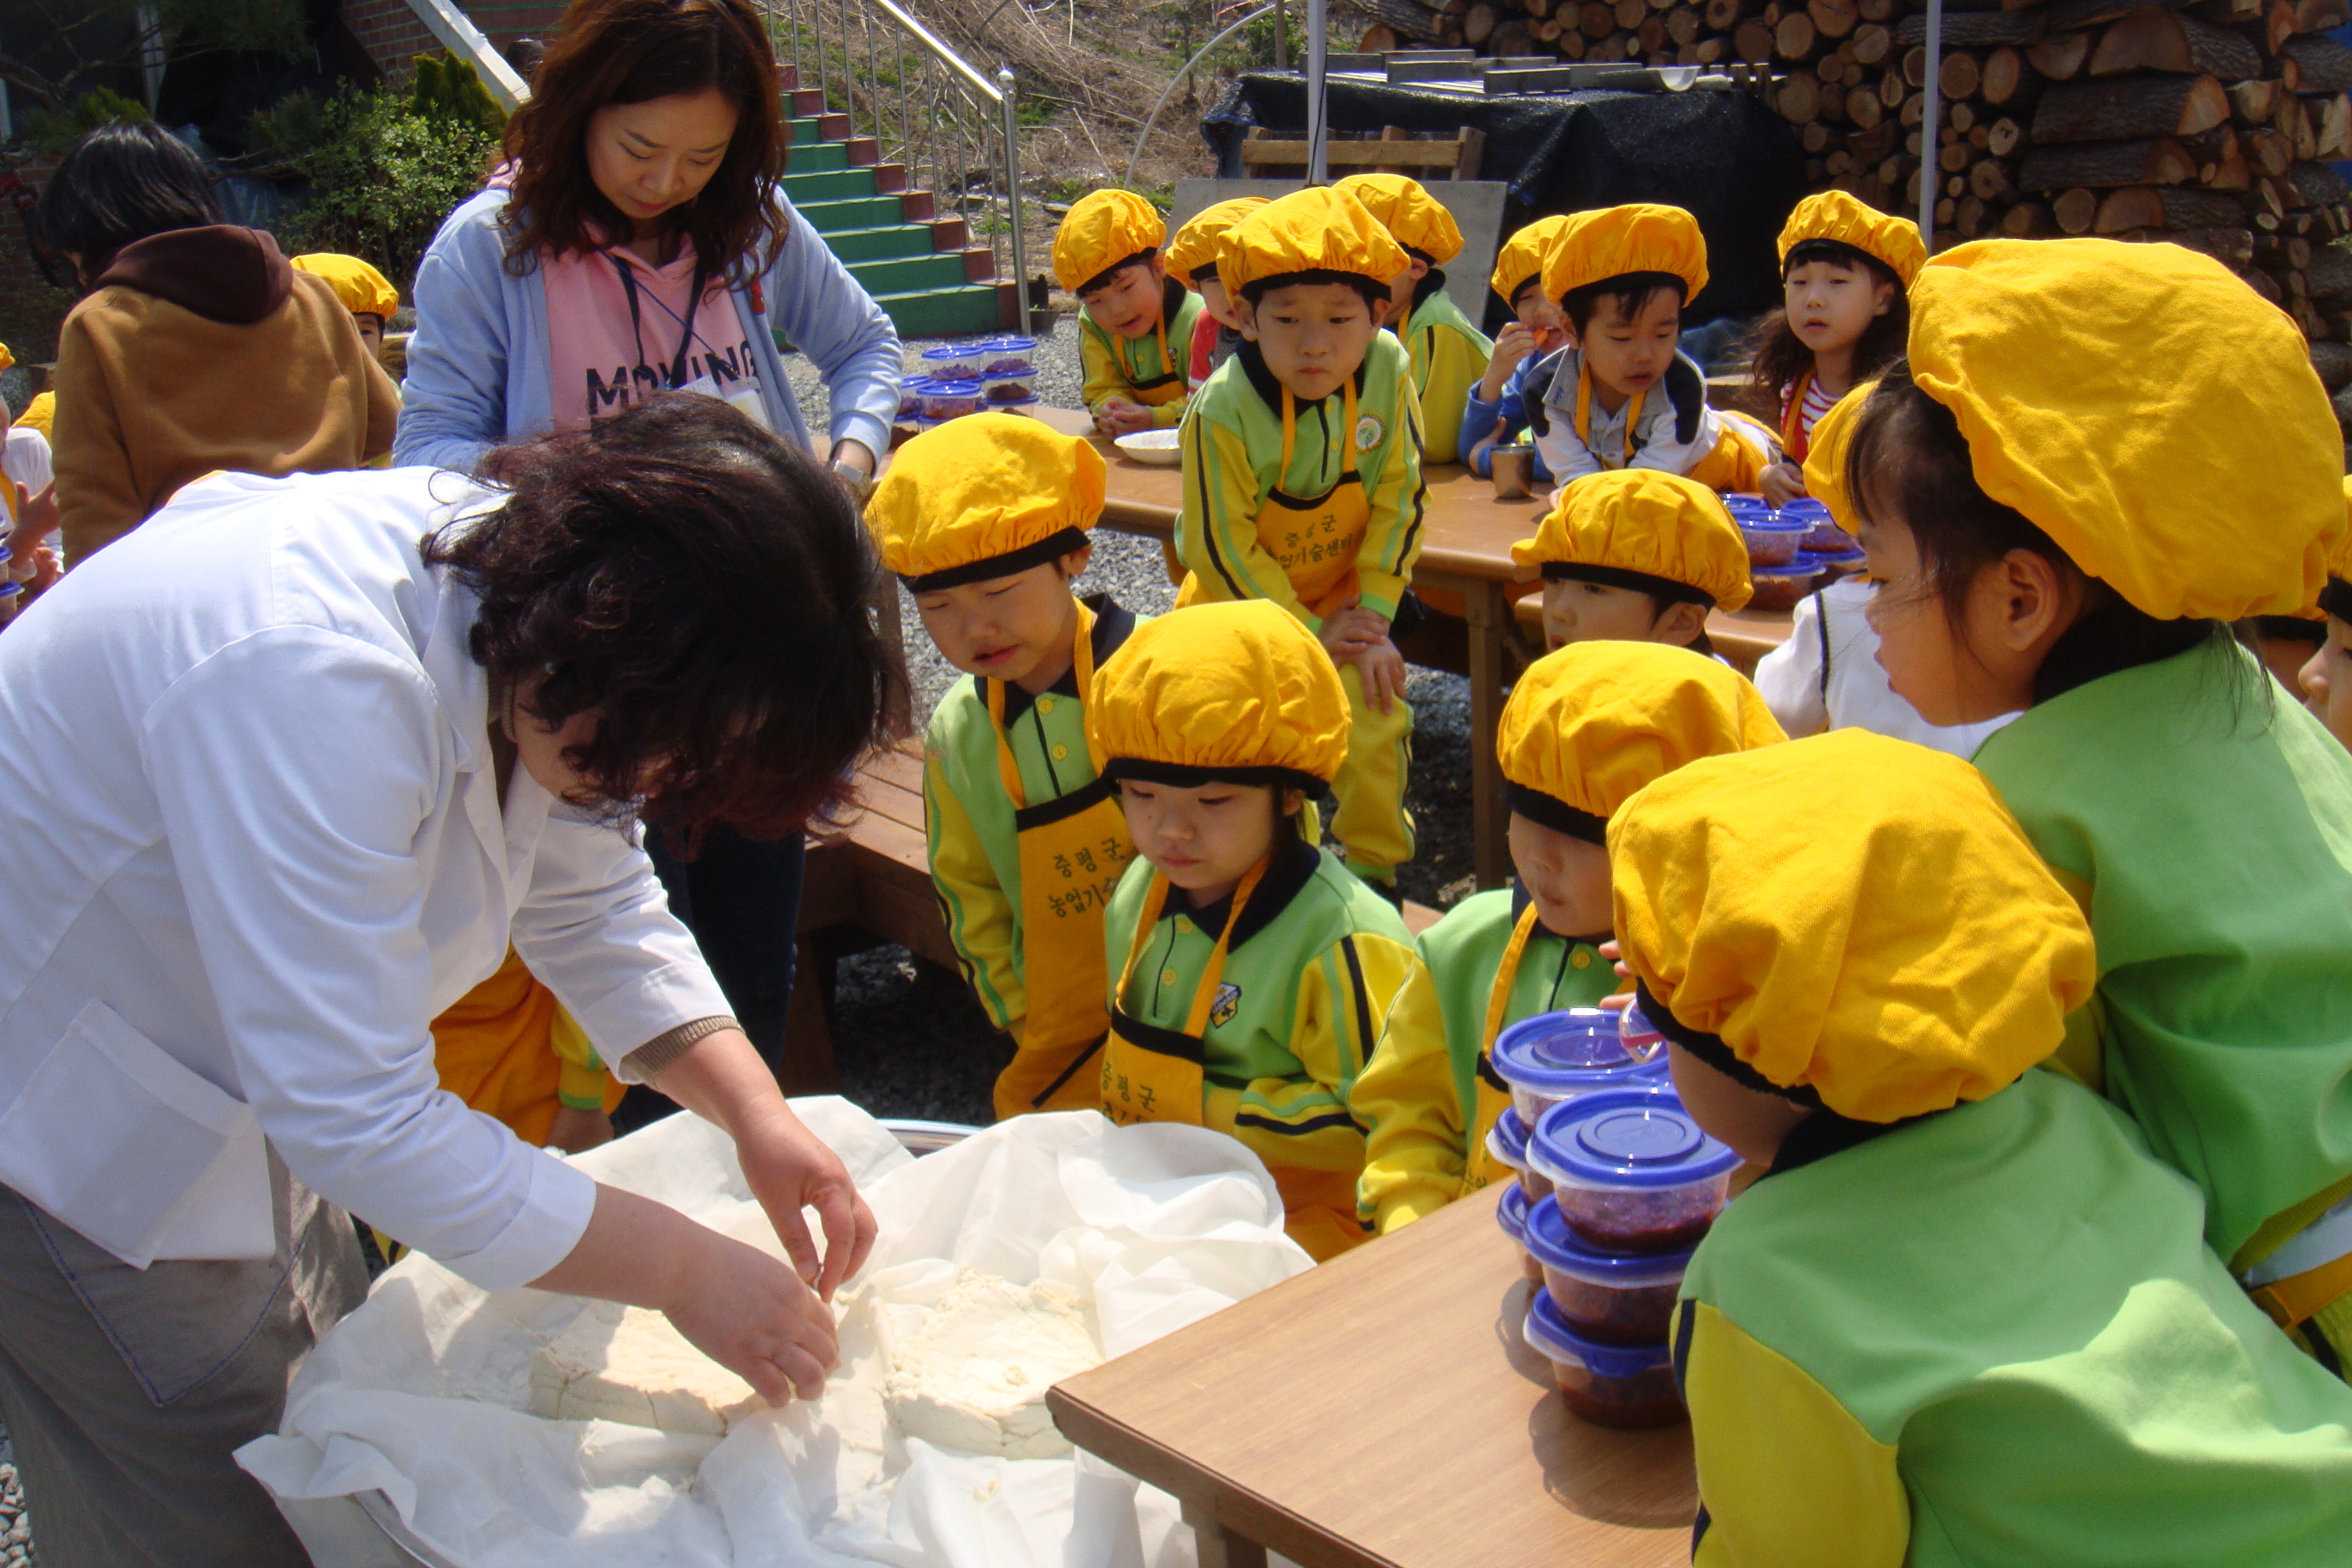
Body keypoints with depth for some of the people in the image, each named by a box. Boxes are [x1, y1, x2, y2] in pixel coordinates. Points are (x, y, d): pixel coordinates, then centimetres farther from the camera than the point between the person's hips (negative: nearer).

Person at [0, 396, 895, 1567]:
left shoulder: (526, 581, -11)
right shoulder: (308, 678, -38)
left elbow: (593, 906, 2)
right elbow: (357, 1115, -37)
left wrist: (755, 1111, -11)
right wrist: (681, 1269, -28)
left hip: (243, 1089, 8)